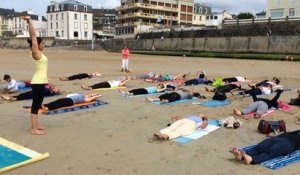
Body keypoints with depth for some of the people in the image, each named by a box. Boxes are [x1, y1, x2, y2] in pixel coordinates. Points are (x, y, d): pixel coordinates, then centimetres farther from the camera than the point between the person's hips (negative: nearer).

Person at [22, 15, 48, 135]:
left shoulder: (39, 53, 10)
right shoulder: (36, 52, -12)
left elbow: (33, 35, 14)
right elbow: (33, 35, -15)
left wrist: (29, 21, 19)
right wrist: (29, 21, -15)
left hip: (40, 82, 9)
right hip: (38, 83, -9)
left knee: (37, 105, 15)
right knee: (36, 105, -5)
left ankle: (35, 125, 25)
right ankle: (34, 129, 0)